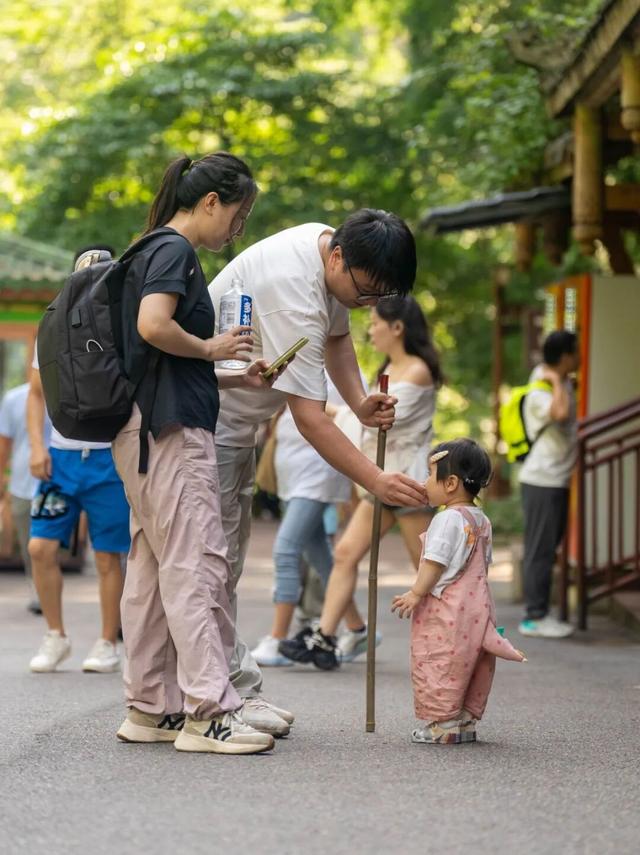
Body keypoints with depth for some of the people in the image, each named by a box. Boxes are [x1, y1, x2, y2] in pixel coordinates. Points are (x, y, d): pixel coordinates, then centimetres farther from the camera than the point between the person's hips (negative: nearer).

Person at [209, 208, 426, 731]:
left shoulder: (328, 242, -2)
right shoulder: (293, 296, -32)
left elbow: (336, 335, 16)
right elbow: (309, 416, -33)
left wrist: (361, 404, 0)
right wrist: (376, 481, -36)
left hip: (236, 419, 11)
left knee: (227, 559, 12)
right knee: (214, 559, -11)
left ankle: (236, 690, 18)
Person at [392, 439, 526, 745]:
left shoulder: (448, 518, -16)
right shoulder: (482, 521, 12)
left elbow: (435, 561, -19)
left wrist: (416, 593, -15)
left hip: (446, 610, -9)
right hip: (477, 604, 9)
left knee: (437, 664, -2)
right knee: (470, 663, 14)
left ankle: (441, 723, -1)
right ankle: (466, 721, 19)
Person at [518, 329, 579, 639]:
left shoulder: (561, 382, 9)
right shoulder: (540, 394, -19)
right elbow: (560, 412, -41)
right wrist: (557, 381, -27)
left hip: (557, 481, 10)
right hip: (542, 482, -10)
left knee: (547, 550, 13)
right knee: (540, 551, -6)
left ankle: (539, 614, 19)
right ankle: (534, 617, -2)